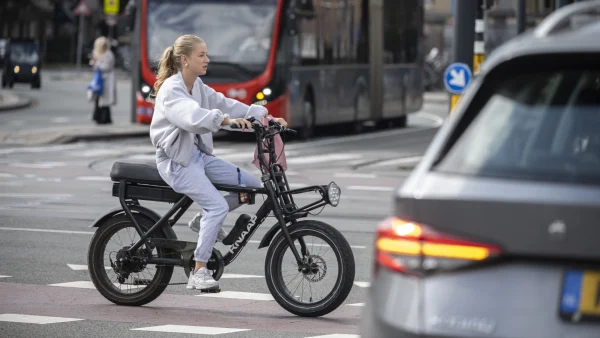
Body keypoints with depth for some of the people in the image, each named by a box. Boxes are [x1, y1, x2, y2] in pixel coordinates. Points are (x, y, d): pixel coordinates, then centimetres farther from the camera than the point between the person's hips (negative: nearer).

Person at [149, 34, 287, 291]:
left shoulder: (198, 87, 11)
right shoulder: (171, 90, -16)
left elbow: (224, 104, 6)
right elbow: (192, 116, -35)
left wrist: (264, 117, -5)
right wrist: (226, 119, -48)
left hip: (198, 154, 9)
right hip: (176, 160, -9)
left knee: (251, 184, 0)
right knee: (218, 205, -23)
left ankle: (206, 220, 15)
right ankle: (198, 274, -18)